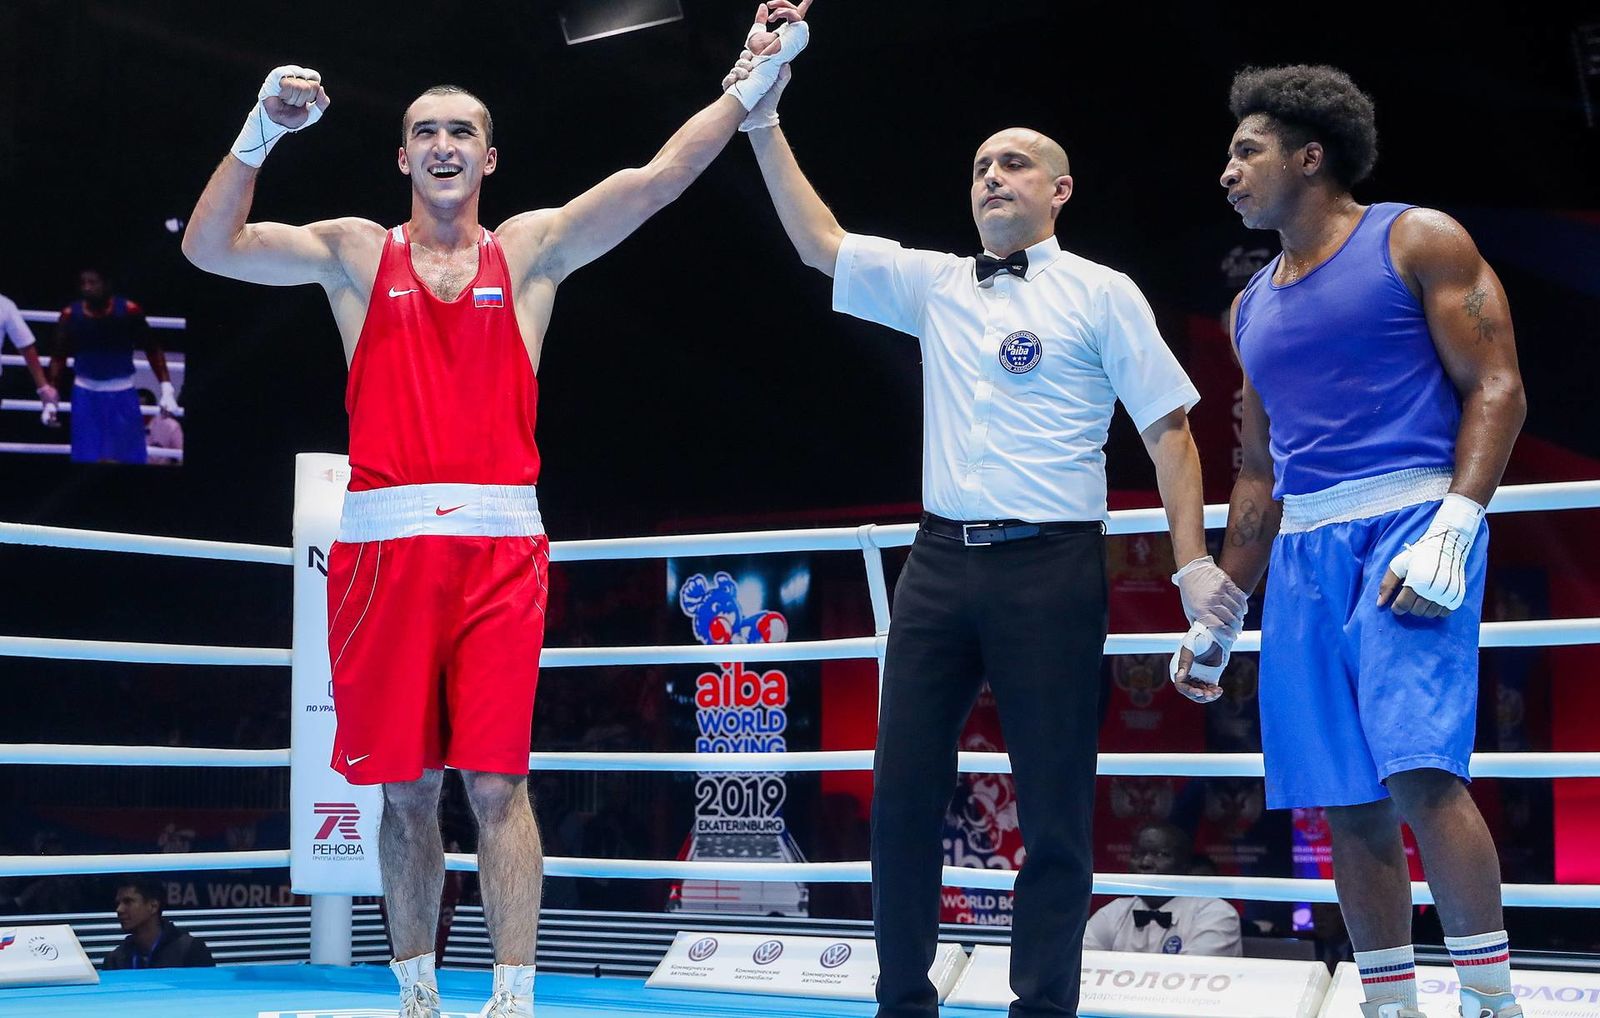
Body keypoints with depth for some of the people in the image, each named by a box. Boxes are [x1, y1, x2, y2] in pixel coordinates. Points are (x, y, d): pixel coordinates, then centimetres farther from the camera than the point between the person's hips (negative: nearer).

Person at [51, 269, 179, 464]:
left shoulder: (129, 310, -12)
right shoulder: (70, 314, -7)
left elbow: (153, 349, -2)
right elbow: (59, 357, 3)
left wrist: (167, 388, -9)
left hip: (121, 392, -1)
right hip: (86, 393, 1)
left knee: (130, 458, -2)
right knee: (87, 459, 0)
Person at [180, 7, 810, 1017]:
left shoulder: (531, 251, 12)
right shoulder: (356, 253, 12)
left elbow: (660, 177, 3)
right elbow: (211, 246, 0)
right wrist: (261, 130, -12)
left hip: (499, 544, 0)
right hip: (386, 541, 1)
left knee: (496, 781, -6)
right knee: (405, 787, 5)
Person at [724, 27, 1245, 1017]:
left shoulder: (1101, 294, 3)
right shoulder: (935, 284, 15)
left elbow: (1169, 426, 0)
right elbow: (824, 244, 12)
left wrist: (1194, 563, -8)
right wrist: (765, 126, 5)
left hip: (1051, 565, -4)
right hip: (942, 560, 5)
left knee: (1053, 807, -3)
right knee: (903, 791, 3)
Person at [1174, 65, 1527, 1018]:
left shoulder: (1416, 241, 3)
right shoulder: (1254, 306, 21)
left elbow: (1496, 388, -5)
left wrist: (1453, 527, -18)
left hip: (1410, 523, -7)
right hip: (1304, 551, 7)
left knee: (1419, 774, -21)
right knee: (1348, 804, 2)